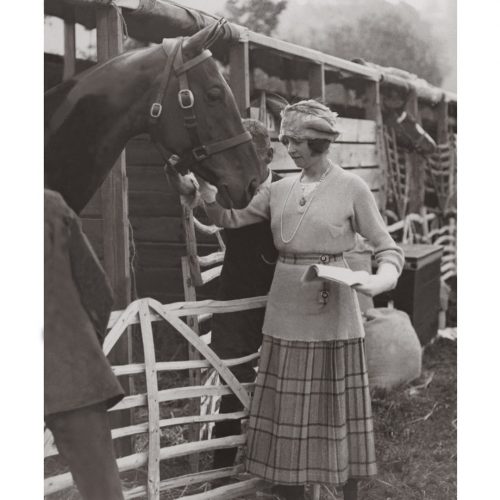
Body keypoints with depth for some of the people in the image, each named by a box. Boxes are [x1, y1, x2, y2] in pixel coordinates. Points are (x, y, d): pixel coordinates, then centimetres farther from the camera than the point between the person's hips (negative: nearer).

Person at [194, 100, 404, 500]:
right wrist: (207, 188, -6)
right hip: (286, 309, 4)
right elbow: (230, 218, 11)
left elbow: (387, 246, -5)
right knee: (286, 406, 11)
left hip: (333, 308, -4)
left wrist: (383, 277, -25)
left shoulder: (351, 187, -5)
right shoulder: (280, 190, 8)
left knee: (339, 405, 5)